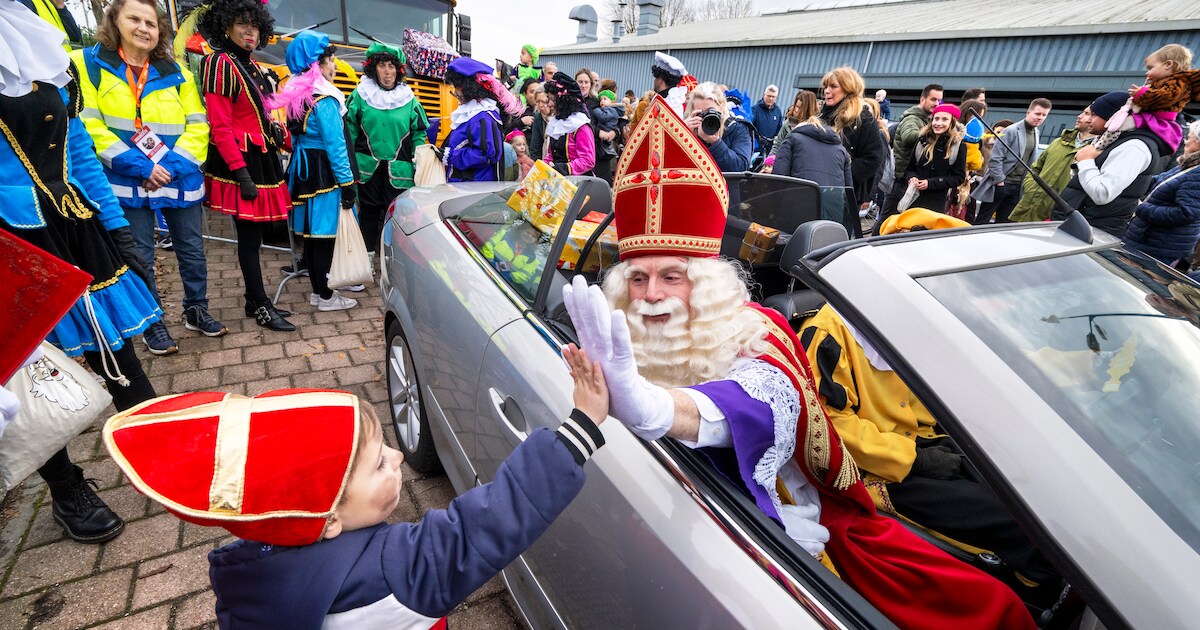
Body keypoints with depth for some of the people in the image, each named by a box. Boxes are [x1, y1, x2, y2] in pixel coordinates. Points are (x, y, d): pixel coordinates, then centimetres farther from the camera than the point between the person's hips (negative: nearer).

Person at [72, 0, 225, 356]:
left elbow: (197, 123, 2)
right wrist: (136, 165, -18)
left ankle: (196, 310, 27)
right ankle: (152, 324, 18)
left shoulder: (175, 72, 7)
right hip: (127, 183, -2)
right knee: (140, 256, 6)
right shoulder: (89, 63, -1)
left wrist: (176, 162, -13)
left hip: (181, 178, 2)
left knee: (191, 249, 10)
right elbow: (87, 124, -8)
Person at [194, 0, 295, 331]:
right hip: (241, 161, -8)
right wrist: (241, 173, -22)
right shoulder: (220, 64, -10)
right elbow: (220, 126, -16)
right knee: (249, 236, -3)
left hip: (261, 159, 8)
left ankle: (254, 301, 21)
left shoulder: (252, 66, 16)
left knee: (253, 234, 12)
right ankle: (262, 309, 4)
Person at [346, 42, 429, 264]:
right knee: (368, 212, 9)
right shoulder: (360, 95, 3)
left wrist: (419, 164, 0)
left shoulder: (409, 99, 6)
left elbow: (419, 132, 8)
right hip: (368, 168, 0)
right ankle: (368, 256, 21)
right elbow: (349, 130, 5)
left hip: (399, 171, 0)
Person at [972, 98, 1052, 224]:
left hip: (1017, 187, 7)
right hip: (1000, 184, -7)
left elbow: (1031, 161, 19)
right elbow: (995, 158, -14)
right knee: (981, 222, -4)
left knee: (1004, 223, 9)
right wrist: (999, 181, -15)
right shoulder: (1011, 131, -10)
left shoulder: (1037, 135, 12)